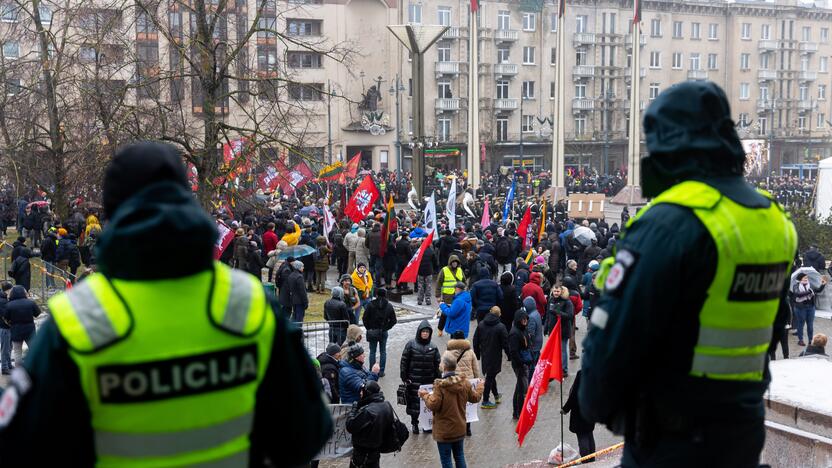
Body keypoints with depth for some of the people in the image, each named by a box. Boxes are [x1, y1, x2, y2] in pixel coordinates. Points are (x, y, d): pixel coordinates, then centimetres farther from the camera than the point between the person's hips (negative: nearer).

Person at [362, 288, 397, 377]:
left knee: (372, 351, 8)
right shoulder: (389, 306, -4)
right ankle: (381, 371, 12)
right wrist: (387, 327, 7)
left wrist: (368, 328, 1)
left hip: (372, 331, -1)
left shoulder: (371, 304, -11)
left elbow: (365, 318, -10)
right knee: (383, 352, 11)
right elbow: (393, 320, -2)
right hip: (384, 332, 1)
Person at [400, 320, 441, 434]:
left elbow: (437, 365, 10)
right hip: (414, 380, -2)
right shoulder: (411, 345, -2)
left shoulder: (433, 347, 6)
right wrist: (404, 377, -5)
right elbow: (404, 361, -1)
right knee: (414, 401, 1)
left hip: (429, 380, 2)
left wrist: (437, 380, 6)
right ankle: (414, 423, 16)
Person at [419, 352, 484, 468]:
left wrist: (425, 396, -3)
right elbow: (475, 398, 10)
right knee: (459, 456, 18)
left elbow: (433, 405, -21)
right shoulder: (464, 383, -4)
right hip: (460, 429, 5)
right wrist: (480, 386, 29)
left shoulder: (440, 385, -22)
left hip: (444, 431, -5)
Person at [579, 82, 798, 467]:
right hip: (743, 426, 7)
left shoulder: (668, 224, -22)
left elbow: (615, 335, -20)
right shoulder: (774, 221, 3)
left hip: (672, 436, -7)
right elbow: (768, 329, 13)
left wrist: (596, 406, -3)